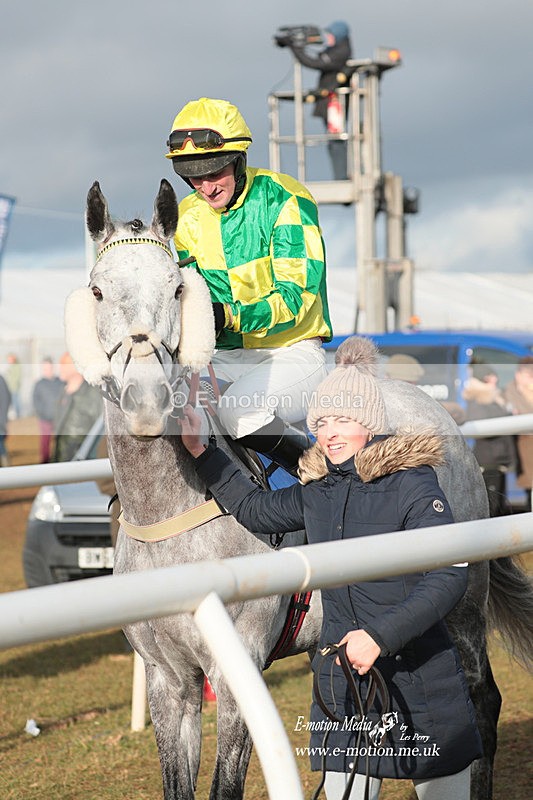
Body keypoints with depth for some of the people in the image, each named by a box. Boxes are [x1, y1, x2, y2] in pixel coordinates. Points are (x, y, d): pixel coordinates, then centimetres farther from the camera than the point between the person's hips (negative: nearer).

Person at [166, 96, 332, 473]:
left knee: (239, 408, -34)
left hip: (292, 352, -6)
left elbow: (295, 296, -18)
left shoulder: (283, 199, -11)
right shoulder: (188, 217, 8)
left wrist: (228, 315, -34)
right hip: (227, 357, 6)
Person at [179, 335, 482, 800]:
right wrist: (199, 451, 18)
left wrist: (381, 636, -25)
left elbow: (450, 575, -19)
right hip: (342, 678, 5)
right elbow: (255, 509, 24)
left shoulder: (411, 484, -12)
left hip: (419, 677, -5)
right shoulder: (317, 491, 7)